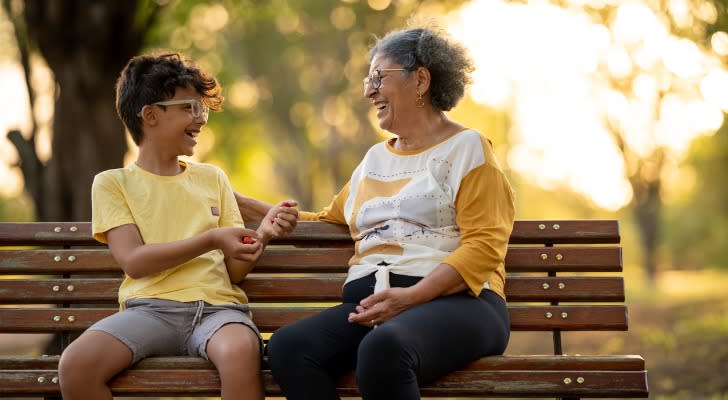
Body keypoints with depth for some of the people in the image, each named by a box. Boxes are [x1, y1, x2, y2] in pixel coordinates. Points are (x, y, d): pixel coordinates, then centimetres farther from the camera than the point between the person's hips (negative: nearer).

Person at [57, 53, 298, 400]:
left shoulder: (212, 178, 19)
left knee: (241, 353, -36)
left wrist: (262, 234, -6)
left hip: (216, 305, 1)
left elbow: (235, 270, 14)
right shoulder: (113, 183, 11)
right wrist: (211, 239, -11)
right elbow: (133, 261, -4)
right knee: (75, 365, -31)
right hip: (150, 308, -1)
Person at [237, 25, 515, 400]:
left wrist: (409, 296, -17)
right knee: (287, 346, -27)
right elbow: (328, 221, 37)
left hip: (454, 301, -5)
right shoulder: (375, 158, 27)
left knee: (382, 350, -41)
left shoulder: (467, 148, 7)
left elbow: (484, 245, -5)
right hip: (371, 304, 6)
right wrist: (243, 204, 35)